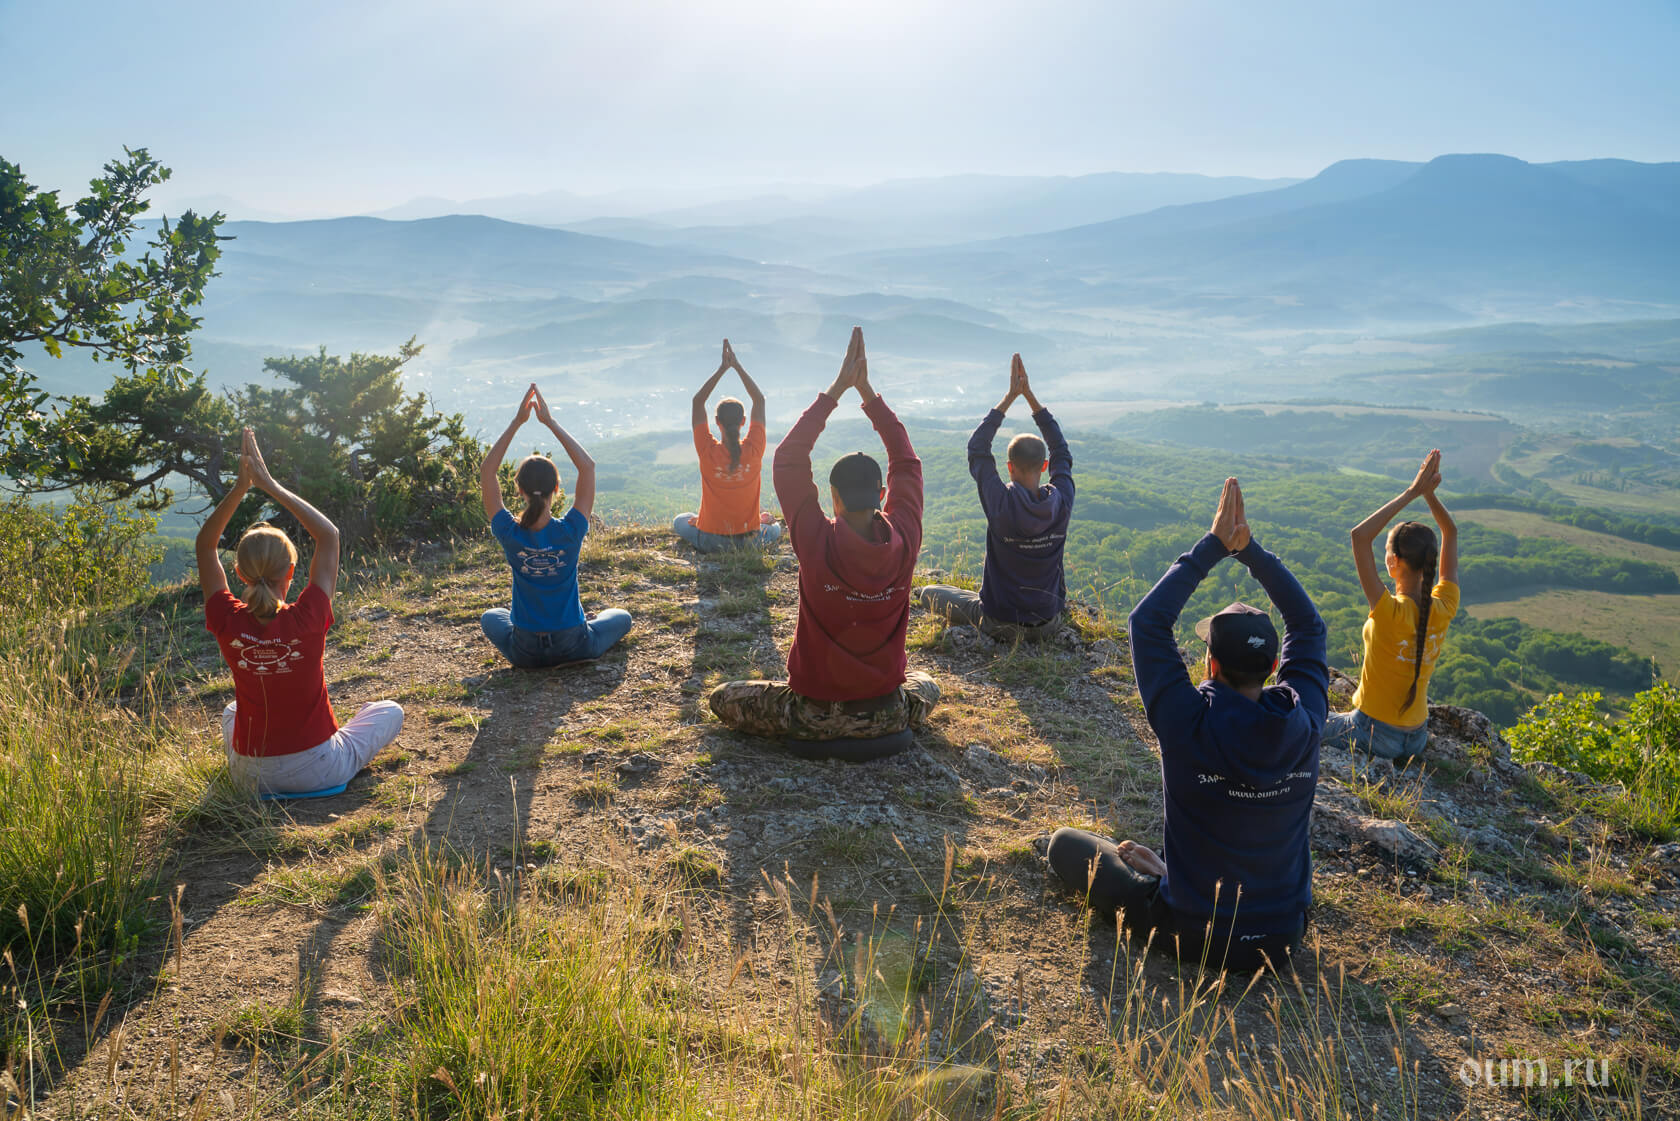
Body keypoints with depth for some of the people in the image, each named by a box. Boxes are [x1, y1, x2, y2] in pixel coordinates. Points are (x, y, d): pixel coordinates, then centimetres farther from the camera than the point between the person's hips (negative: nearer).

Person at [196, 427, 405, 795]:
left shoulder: (228, 624, -17)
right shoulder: (307, 621, -23)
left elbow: (205, 544, -3)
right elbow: (329, 535, -12)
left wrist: (240, 486, -11)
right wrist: (271, 486, -11)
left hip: (250, 776, 4)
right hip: (319, 771, -4)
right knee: (390, 710, 20)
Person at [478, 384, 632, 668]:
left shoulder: (510, 535, -18)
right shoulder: (570, 532, -20)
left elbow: (487, 472, -8)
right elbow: (587, 466, -12)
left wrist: (517, 421, -11)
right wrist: (550, 422, -12)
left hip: (524, 654, 1)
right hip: (574, 648, -1)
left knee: (490, 617, 35)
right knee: (622, 617, 29)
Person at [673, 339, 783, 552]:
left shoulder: (708, 452, -20)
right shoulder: (754, 451, -16)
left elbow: (698, 401, -10)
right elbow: (759, 400, -5)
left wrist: (722, 368, -11)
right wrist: (737, 366, -5)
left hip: (710, 542, -2)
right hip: (750, 541, 2)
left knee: (680, 521, 31)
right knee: (775, 528, 38)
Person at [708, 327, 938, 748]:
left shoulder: (817, 543, -21)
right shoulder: (903, 544, -14)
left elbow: (787, 460, -10)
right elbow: (906, 462, 1)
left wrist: (837, 388, -7)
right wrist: (867, 391, 1)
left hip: (813, 713, -2)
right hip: (885, 714, 2)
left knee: (722, 697, 21)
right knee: (926, 686, 37)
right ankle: (872, 730, 16)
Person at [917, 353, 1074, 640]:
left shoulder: (1002, 503, -24)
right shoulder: (1061, 503, -16)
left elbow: (977, 449, -9)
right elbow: (1061, 451, 2)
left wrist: (1010, 396, -5)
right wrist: (1029, 395, 2)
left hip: (999, 624, -2)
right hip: (1047, 625, 2)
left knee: (932, 591, 26)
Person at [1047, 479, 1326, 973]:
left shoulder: (1190, 724, -27)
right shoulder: (1302, 723, -16)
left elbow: (1147, 621, -16)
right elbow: (1308, 624, 0)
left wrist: (1213, 546, -13)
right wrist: (1250, 549, -3)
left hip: (1193, 937, -4)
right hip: (1282, 938, 4)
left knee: (1066, 842, 11)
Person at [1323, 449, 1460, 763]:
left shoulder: (1391, 613, -29)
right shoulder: (1443, 610, -11)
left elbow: (1359, 536, -32)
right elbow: (1451, 532, 2)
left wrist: (1412, 492, -28)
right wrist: (1429, 493, -11)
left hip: (1374, 735, -6)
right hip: (1417, 739, 6)